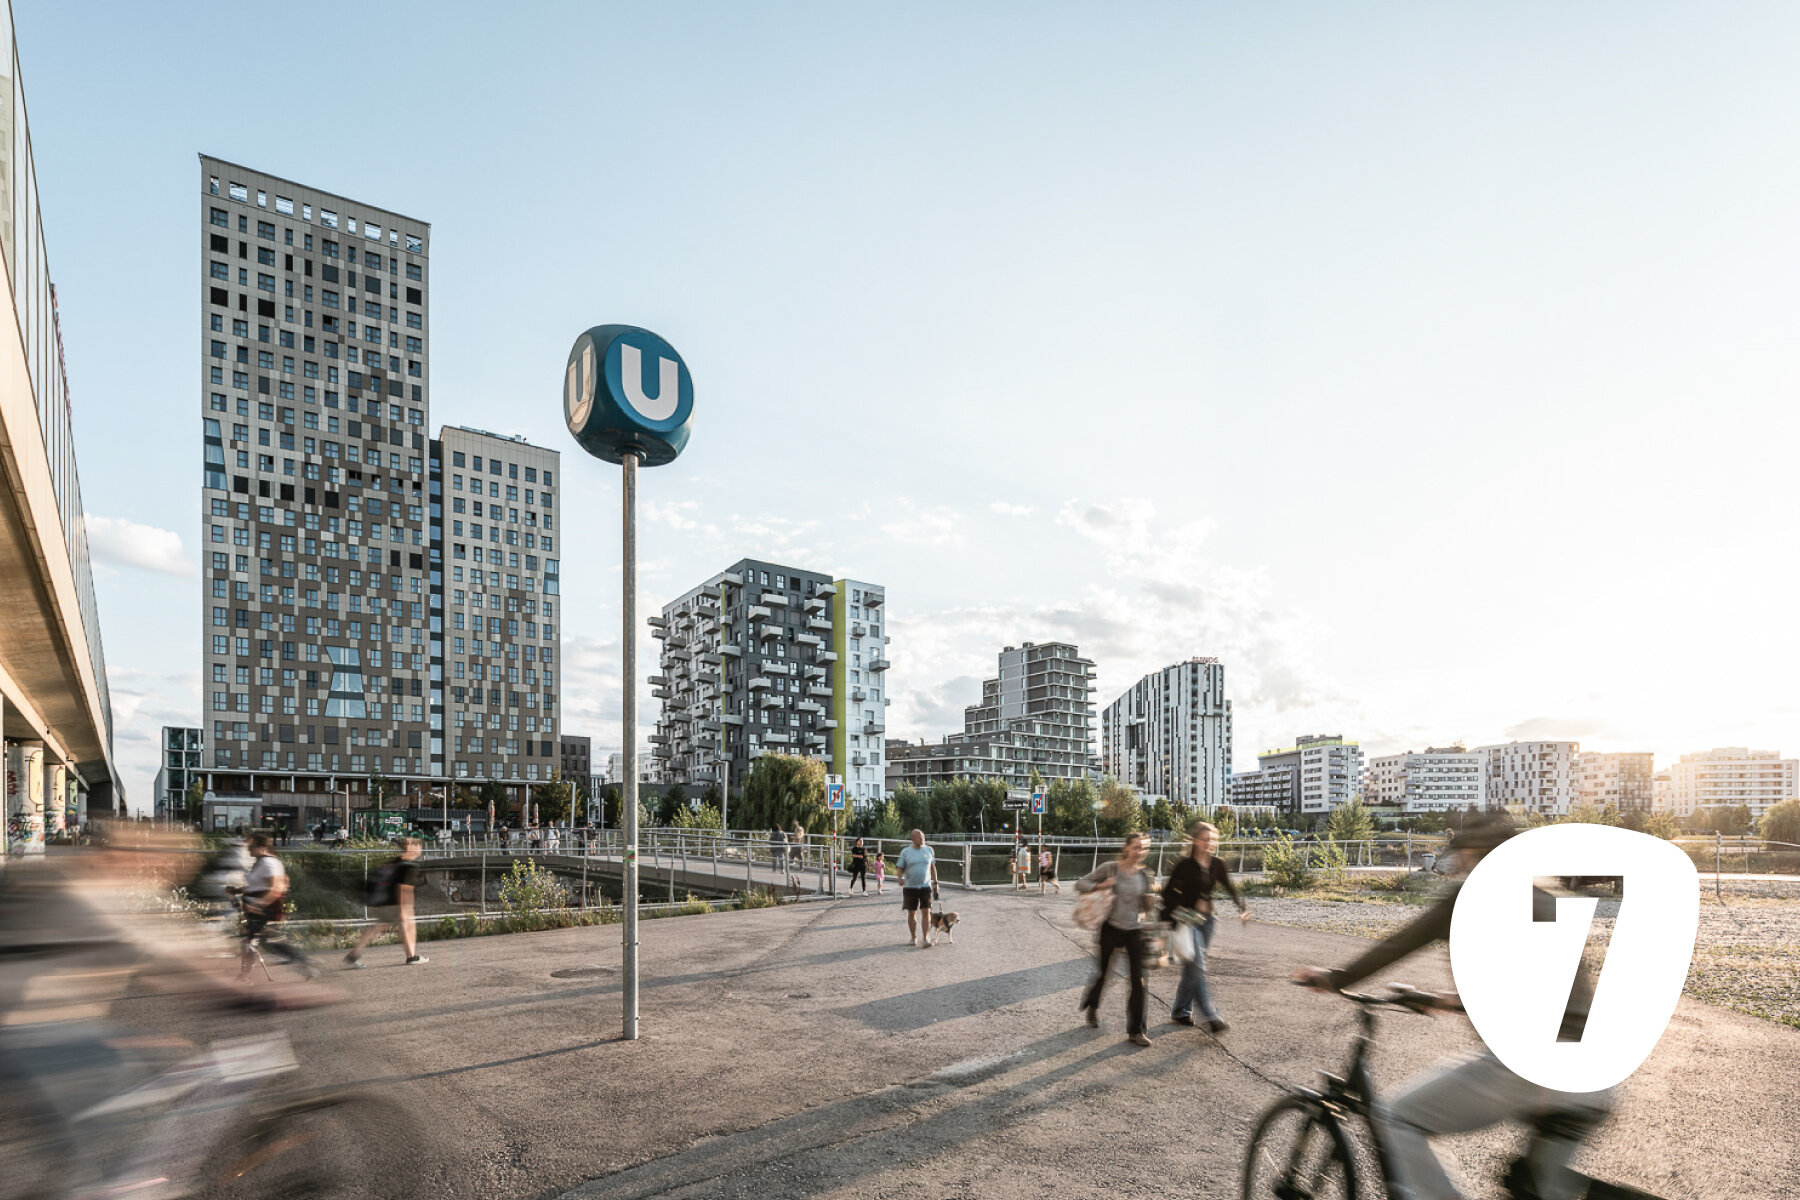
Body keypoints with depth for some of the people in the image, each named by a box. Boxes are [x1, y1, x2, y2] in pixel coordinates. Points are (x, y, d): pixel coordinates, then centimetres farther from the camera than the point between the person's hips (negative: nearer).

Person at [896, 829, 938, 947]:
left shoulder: (929, 850, 5)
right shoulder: (905, 852, -2)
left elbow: (932, 867, 13)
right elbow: (901, 868, 1)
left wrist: (935, 881, 11)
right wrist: (900, 879, -18)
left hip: (925, 886, 1)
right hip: (910, 887, -1)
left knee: (926, 912, -9)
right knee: (912, 913, 8)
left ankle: (925, 939, -7)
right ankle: (913, 938, 23)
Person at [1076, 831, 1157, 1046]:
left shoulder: (1143, 875, 2)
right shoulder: (1109, 869, -8)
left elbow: (1144, 907, 12)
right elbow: (1080, 884, -4)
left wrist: (1151, 900, -11)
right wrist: (1099, 887, -22)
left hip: (1134, 931, 3)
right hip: (1111, 929, -3)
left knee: (1139, 981, -4)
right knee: (1104, 974, 11)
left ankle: (1135, 1031, 7)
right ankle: (1092, 1005, 43)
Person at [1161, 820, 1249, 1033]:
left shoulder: (1217, 864, 3)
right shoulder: (1185, 865, -12)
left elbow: (1230, 888, 11)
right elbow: (1168, 892, -9)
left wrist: (1243, 908, -4)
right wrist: (1176, 912, -22)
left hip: (1206, 920, 6)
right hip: (1187, 920, -6)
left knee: (1192, 968, 11)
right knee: (1197, 967, -11)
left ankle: (1180, 1011, 23)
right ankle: (1211, 1017, -9)